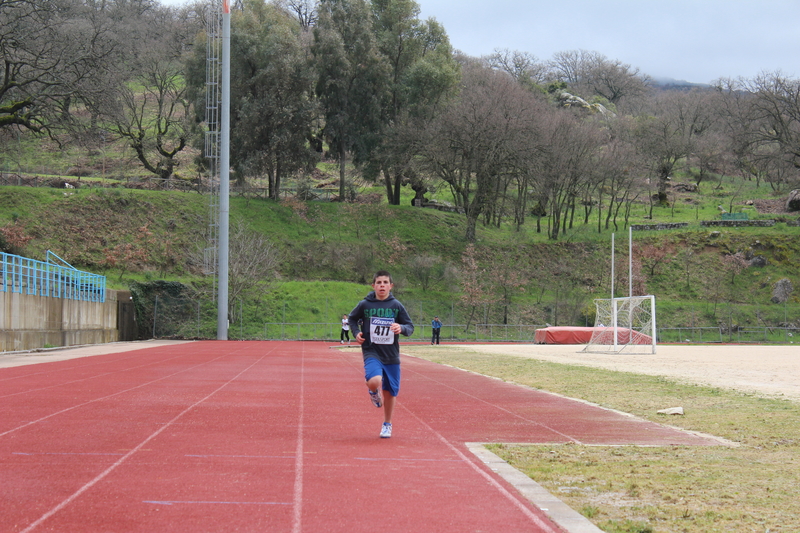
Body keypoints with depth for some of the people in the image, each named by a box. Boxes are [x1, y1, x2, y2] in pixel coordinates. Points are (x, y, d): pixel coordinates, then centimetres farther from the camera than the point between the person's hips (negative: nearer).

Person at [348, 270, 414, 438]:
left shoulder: (396, 306, 0)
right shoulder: (365, 304, -3)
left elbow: (410, 327, 5)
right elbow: (352, 319, 16)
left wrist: (401, 328, -17)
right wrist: (356, 333, -2)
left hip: (391, 355, 2)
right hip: (371, 353, -2)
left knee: (390, 391, 9)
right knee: (374, 382, -29)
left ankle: (387, 424, 31)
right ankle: (374, 393, 9)